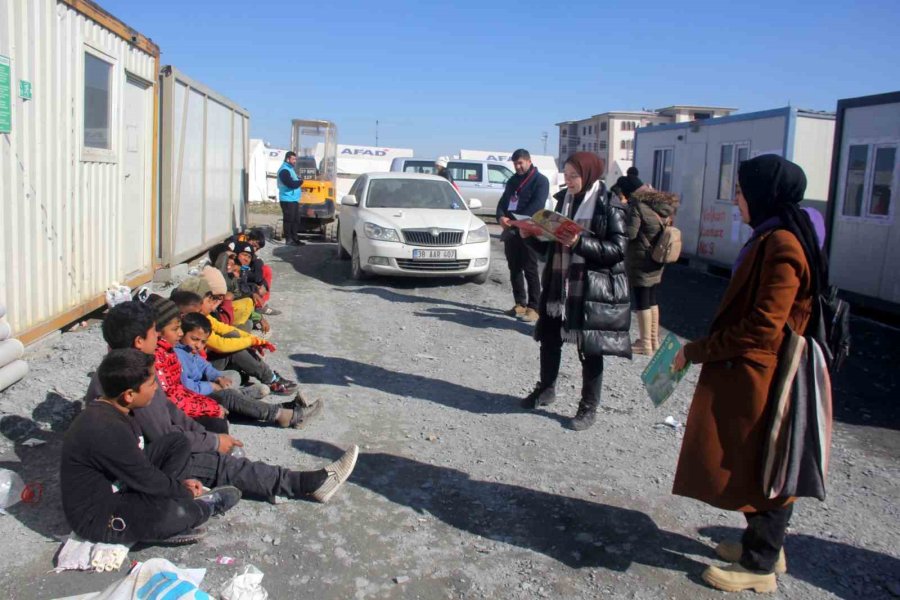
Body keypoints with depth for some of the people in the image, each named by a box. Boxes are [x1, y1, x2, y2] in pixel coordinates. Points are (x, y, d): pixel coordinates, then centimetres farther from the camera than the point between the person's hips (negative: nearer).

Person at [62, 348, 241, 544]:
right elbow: (147, 479, -23)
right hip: (98, 516, -10)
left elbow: (140, 459, 11)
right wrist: (186, 491, -6)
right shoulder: (106, 431, -32)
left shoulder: (111, 408, -1)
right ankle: (204, 507, 3)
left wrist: (178, 484, 4)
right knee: (173, 512, -35)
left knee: (178, 443, 8)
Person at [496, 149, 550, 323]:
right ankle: (520, 303, 19)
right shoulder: (513, 180, 19)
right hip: (510, 231, 7)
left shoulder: (540, 180, -2)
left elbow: (536, 206, -14)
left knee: (530, 270, -8)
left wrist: (515, 220, -21)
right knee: (514, 269, 10)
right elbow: (503, 202, 15)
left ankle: (533, 308, -7)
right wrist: (501, 217, -8)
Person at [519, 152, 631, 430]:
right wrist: (533, 235, -2)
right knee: (549, 338, 14)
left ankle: (589, 408, 16)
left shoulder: (609, 206, -10)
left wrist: (580, 242, -26)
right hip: (559, 285, 6)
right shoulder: (563, 199, 9)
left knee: (590, 348, 3)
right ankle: (546, 388, 35)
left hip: (593, 289, -6)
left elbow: (618, 249, -16)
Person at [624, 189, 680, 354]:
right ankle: (654, 340, 25)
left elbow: (630, 233, -21)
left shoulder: (638, 207, -16)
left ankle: (646, 344, 2)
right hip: (656, 263, 8)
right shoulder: (660, 208, 8)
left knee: (642, 302, -2)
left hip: (641, 264, -8)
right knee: (652, 300, 17)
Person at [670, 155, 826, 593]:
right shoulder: (771, 238, 9)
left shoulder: (781, 245, -23)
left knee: (759, 468, 5)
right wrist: (705, 347, 12)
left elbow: (762, 329, -25)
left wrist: (696, 351, -17)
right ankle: (764, 544, 37)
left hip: (758, 378, -10)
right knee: (754, 465, 21)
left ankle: (759, 565, 21)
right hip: (749, 373, 10)